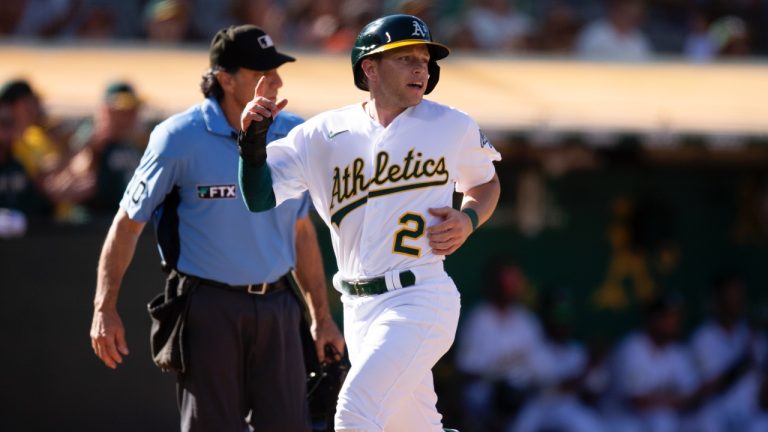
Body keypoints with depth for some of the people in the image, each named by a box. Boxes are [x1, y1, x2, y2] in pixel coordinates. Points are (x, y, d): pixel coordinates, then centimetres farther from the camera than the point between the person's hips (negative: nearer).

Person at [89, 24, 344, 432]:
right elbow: (129, 222, -3)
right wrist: (105, 308, -9)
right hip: (209, 306, -4)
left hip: (276, 306, 4)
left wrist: (321, 317, 15)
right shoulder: (180, 138, -9)